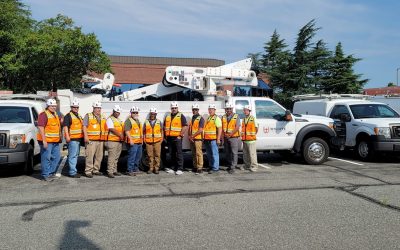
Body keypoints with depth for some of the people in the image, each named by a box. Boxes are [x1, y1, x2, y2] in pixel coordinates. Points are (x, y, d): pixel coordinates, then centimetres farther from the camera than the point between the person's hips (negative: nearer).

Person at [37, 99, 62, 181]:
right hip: (47, 141, -8)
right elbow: (41, 128, -17)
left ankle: (51, 172, 23)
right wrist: (44, 140, -21)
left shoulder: (56, 115, 18)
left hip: (56, 141, 9)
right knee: (46, 158, -3)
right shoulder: (44, 114, -9)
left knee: (56, 157, 11)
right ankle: (46, 175, 5)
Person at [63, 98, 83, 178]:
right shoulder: (68, 116, -6)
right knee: (73, 156, -10)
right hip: (72, 139, -9)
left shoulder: (79, 116, 20)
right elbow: (65, 126, -16)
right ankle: (73, 172, -9)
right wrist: (67, 136, -26)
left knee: (76, 155, 14)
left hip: (78, 138, 9)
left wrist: (82, 137, 26)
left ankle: (72, 170, 23)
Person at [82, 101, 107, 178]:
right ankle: (88, 171, -4)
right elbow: (84, 126, -3)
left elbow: (106, 128, 21)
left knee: (99, 156, 8)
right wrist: (86, 136, -13)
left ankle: (96, 170, 18)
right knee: (90, 156, -9)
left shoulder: (103, 117, 18)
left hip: (101, 140, 5)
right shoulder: (88, 116, 4)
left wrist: (106, 137, 13)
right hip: (91, 140, -5)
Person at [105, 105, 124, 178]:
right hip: (112, 141, -8)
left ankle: (114, 171, 17)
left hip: (119, 141, 8)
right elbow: (112, 129, -14)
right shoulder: (110, 119, -4)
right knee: (112, 157, -9)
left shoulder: (119, 120, 21)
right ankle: (110, 172, -7)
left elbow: (122, 129, 21)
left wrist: (122, 137, 3)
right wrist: (120, 135, -12)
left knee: (116, 157, 11)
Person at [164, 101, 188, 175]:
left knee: (179, 153, -6)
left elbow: (185, 127, -8)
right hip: (169, 138, 6)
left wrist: (181, 135, -12)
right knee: (172, 154, 11)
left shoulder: (181, 116, -1)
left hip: (177, 138, -6)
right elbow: (165, 127, 22)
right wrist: (165, 136, 12)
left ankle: (180, 169, -4)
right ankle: (173, 168, 18)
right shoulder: (167, 117, 16)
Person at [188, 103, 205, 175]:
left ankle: (200, 168, -8)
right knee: (193, 154, 11)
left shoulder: (200, 118, -5)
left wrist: (192, 136, -12)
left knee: (198, 153, -9)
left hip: (198, 139, -7)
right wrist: (189, 136, 1)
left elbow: (200, 130, -13)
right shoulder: (192, 118, 18)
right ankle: (195, 167, 18)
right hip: (191, 139, 7)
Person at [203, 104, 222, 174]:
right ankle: (211, 167, 22)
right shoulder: (208, 118, 20)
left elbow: (220, 129, -12)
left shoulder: (216, 118, -5)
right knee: (209, 154, 12)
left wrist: (218, 139, -19)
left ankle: (215, 168, -2)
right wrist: (204, 138, 20)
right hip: (207, 139, 8)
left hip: (213, 139, -8)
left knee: (214, 154, -5)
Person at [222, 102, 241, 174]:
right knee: (227, 153, 11)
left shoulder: (236, 116, -1)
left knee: (234, 153, -6)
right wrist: (224, 134, -6)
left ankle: (233, 167, -4)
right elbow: (222, 127, 9)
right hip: (226, 138, 5)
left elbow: (237, 127, -10)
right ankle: (229, 166, 24)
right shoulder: (223, 117, 12)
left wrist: (230, 134, -19)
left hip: (234, 138, -4)